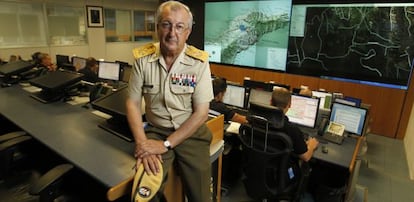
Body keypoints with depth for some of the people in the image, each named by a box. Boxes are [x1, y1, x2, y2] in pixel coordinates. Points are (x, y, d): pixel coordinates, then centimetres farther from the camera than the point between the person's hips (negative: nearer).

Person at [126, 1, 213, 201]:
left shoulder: (199, 61, -12)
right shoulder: (142, 59, -6)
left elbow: (201, 113, -12)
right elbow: (133, 103, -1)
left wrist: (166, 144, -17)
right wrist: (142, 143, -14)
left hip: (191, 133, 0)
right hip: (156, 131, 1)